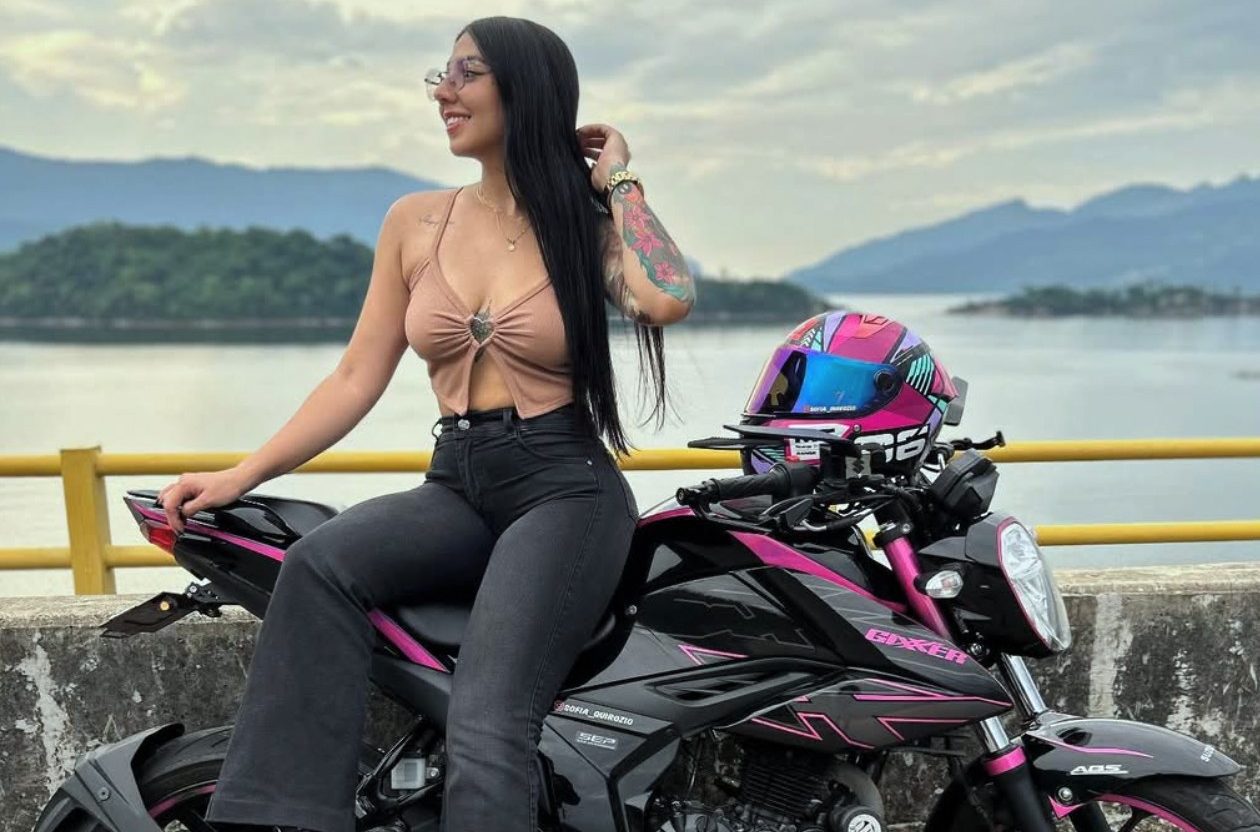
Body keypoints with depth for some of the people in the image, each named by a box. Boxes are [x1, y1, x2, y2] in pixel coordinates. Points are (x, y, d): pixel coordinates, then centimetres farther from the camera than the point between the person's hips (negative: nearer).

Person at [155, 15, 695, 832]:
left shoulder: (586, 223, 3)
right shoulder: (416, 222, 11)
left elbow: (668, 298, -21)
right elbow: (358, 378, 10)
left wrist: (618, 182, -5)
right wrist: (243, 474, 1)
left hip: (566, 488, -3)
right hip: (457, 486, 4)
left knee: (484, 726, -25)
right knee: (319, 564, -28)